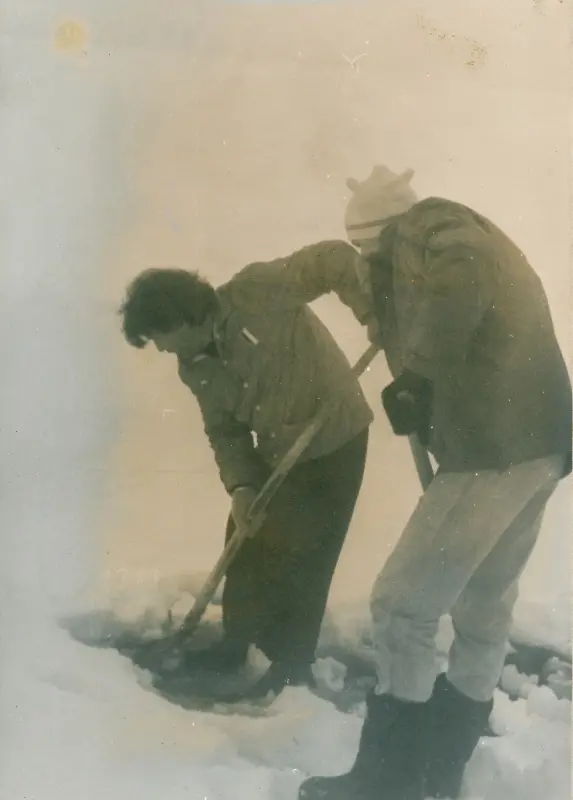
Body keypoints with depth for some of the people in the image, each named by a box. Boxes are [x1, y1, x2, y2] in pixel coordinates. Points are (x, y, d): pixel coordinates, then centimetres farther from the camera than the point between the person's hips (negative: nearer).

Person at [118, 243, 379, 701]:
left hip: (334, 442, -7)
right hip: (276, 454, 7)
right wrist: (240, 485, -13)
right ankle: (237, 646, 35)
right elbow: (225, 429, 1)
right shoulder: (194, 369, -3)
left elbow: (335, 261, -21)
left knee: (301, 560, -4)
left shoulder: (257, 292, -24)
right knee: (245, 548, 14)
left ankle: (291, 668, 15)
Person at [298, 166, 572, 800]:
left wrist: (418, 379, -7)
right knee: (484, 607, 17)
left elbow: (457, 289, -21)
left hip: (495, 444, -10)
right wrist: (418, 391, 7)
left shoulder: (426, 229, -3)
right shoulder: (467, 240, 24)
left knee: (403, 605, -3)